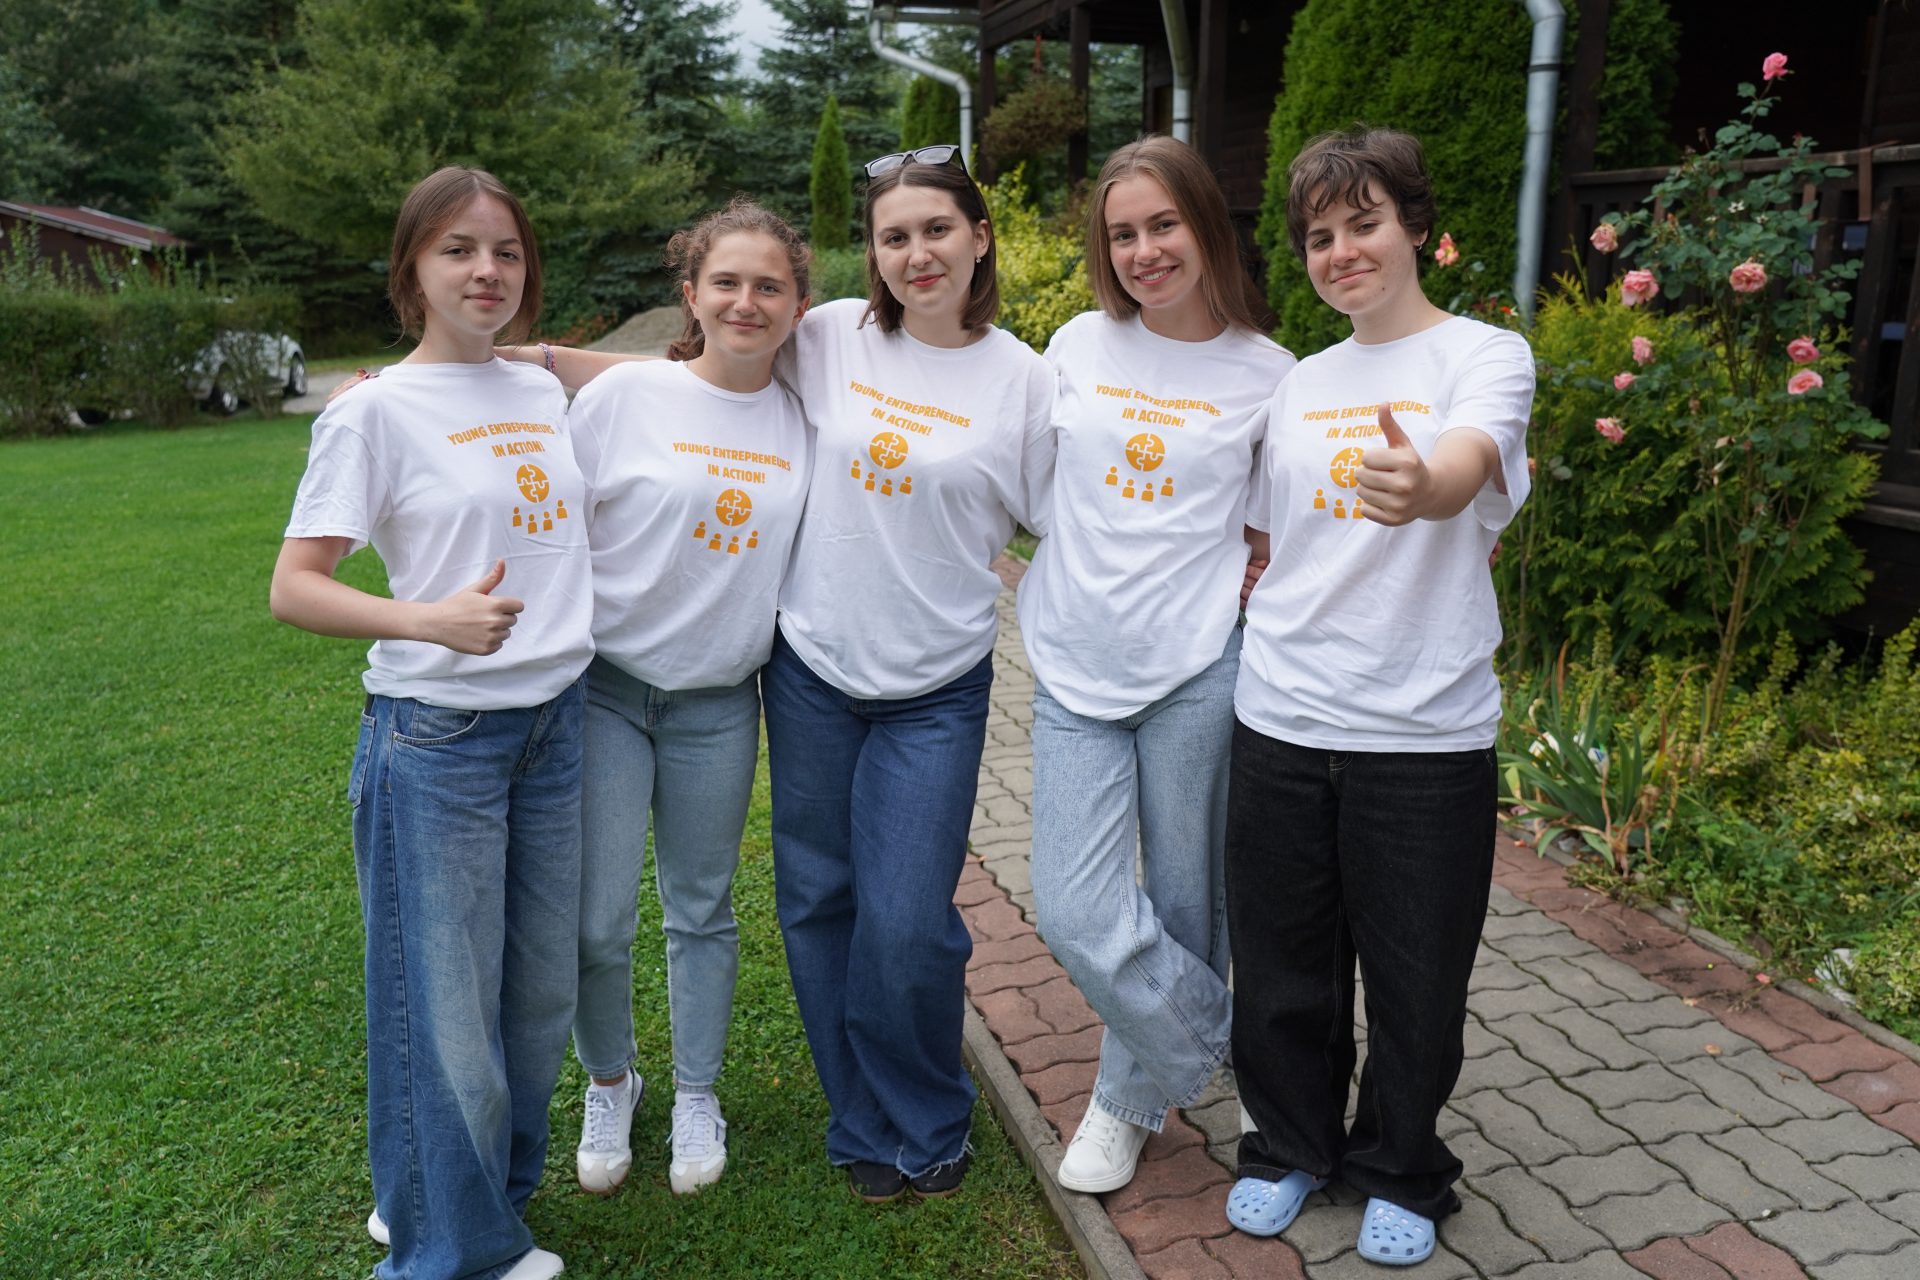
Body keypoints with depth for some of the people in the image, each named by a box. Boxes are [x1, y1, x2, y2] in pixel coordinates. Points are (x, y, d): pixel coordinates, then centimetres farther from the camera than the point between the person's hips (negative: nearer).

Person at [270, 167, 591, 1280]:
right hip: (436, 736, -5)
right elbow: (294, 589, -11)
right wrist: (432, 621, -26)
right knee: (447, 1009, 3)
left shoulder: (544, 394, 9)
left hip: (557, 719, 6)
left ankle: (497, 1189, 38)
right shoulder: (375, 412, -7)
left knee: (542, 990, 15)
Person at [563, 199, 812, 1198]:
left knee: (702, 911, 14)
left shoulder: (804, 422, 1)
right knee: (595, 921, 1)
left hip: (720, 702, 2)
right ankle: (608, 1085, 30)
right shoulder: (625, 395, -8)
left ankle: (696, 1096, 35)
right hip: (606, 689, -2)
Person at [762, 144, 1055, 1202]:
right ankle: (863, 1127, 34)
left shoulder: (1021, 377, -5)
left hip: (936, 689, -3)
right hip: (812, 669, 3)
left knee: (907, 926, -4)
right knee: (818, 904, 12)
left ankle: (926, 1130, 26)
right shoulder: (832, 339, 0)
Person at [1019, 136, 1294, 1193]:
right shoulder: (1078, 345, 5)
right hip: (1076, 670, 2)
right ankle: (1214, 1056, 22)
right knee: (1076, 916, -6)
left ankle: (1135, 1095, 36)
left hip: (1197, 671, -1)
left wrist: (1248, 573, -6)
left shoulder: (1265, 374, 1)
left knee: (1185, 908, 10)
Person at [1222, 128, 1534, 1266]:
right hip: (1282, 721, 4)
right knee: (1282, 966, 14)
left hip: (1426, 734, -4)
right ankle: (1290, 1146, 38)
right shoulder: (1300, 383, 12)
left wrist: (1422, 483, -49)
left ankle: (1401, 1171, 35)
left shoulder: (1487, 355, -4)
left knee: (1415, 979, 10)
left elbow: (1467, 469, -27)